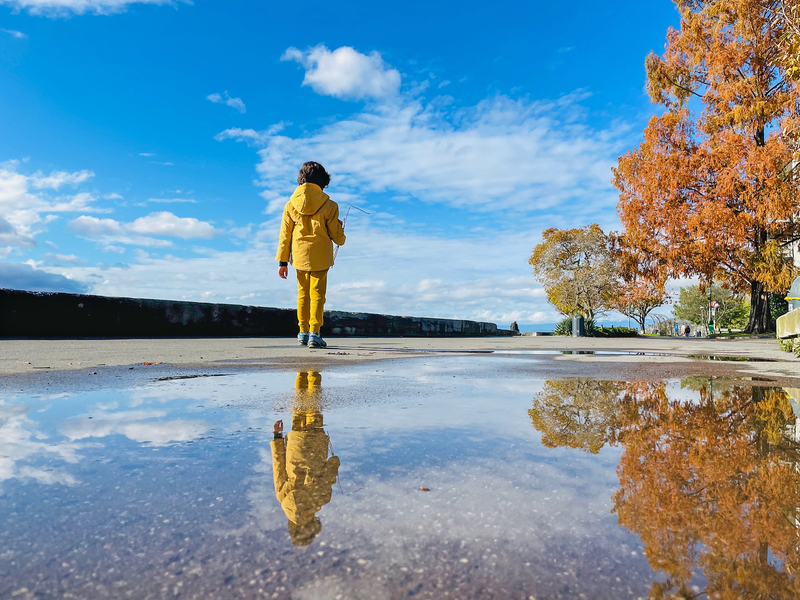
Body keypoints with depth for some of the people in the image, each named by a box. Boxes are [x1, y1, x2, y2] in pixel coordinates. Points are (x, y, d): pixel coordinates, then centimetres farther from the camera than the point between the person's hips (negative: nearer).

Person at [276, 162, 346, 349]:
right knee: (317, 294, 1)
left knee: (302, 294, 16)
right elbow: (336, 235, -3)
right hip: (320, 257, -3)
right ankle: (314, 334, -3)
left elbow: (285, 235, 4)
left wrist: (282, 261, 8)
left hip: (299, 256, 3)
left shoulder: (290, 205, 2)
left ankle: (303, 332, 24)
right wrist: (341, 236, 22)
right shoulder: (328, 205, -8)